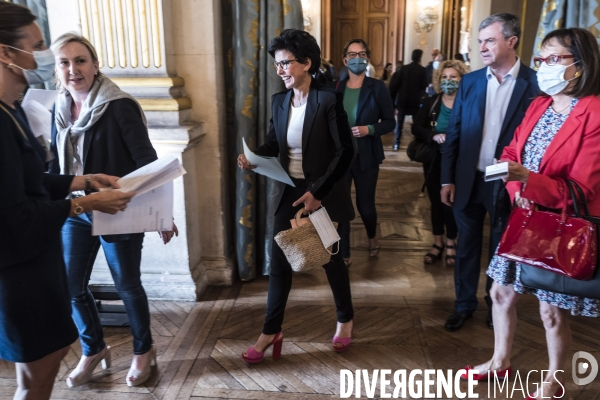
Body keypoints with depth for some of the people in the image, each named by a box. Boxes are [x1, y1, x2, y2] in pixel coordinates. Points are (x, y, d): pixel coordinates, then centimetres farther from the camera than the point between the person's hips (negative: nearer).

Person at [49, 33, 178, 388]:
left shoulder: (120, 106, -15)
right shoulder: (61, 108, 5)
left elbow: (147, 162, -15)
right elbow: (57, 163, 12)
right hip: (75, 212, 6)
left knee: (127, 285, 8)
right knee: (71, 286, 13)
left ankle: (144, 351, 32)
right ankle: (94, 349, 37)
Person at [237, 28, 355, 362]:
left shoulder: (328, 99, -14)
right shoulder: (279, 101, 3)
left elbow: (346, 151, -15)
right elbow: (274, 143, 10)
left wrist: (318, 192, -19)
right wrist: (253, 157, -12)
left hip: (323, 194, -5)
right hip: (291, 192, 5)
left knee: (331, 257, 11)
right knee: (279, 260, 4)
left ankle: (346, 320, 36)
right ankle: (271, 332, 18)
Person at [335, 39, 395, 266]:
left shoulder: (377, 87, -6)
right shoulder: (336, 88, 2)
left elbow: (390, 122, -4)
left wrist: (369, 129, -20)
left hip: (366, 157, -2)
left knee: (365, 205, 9)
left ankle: (372, 236, 43)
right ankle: (344, 254, 20)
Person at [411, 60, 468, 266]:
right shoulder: (430, 103, 1)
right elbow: (416, 128, -4)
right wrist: (433, 136, -22)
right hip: (434, 161, 3)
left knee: (451, 202, 4)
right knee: (436, 201, 12)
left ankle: (451, 243, 26)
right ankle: (438, 242, 29)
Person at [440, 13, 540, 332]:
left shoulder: (535, 84, -8)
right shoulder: (469, 82, 1)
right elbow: (453, 133, 3)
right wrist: (447, 179, 0)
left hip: (508, 183, -2)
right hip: (468, 181, 3)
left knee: (501, 248, 15)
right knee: (467, 245, 14)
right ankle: (464, 304, 31)